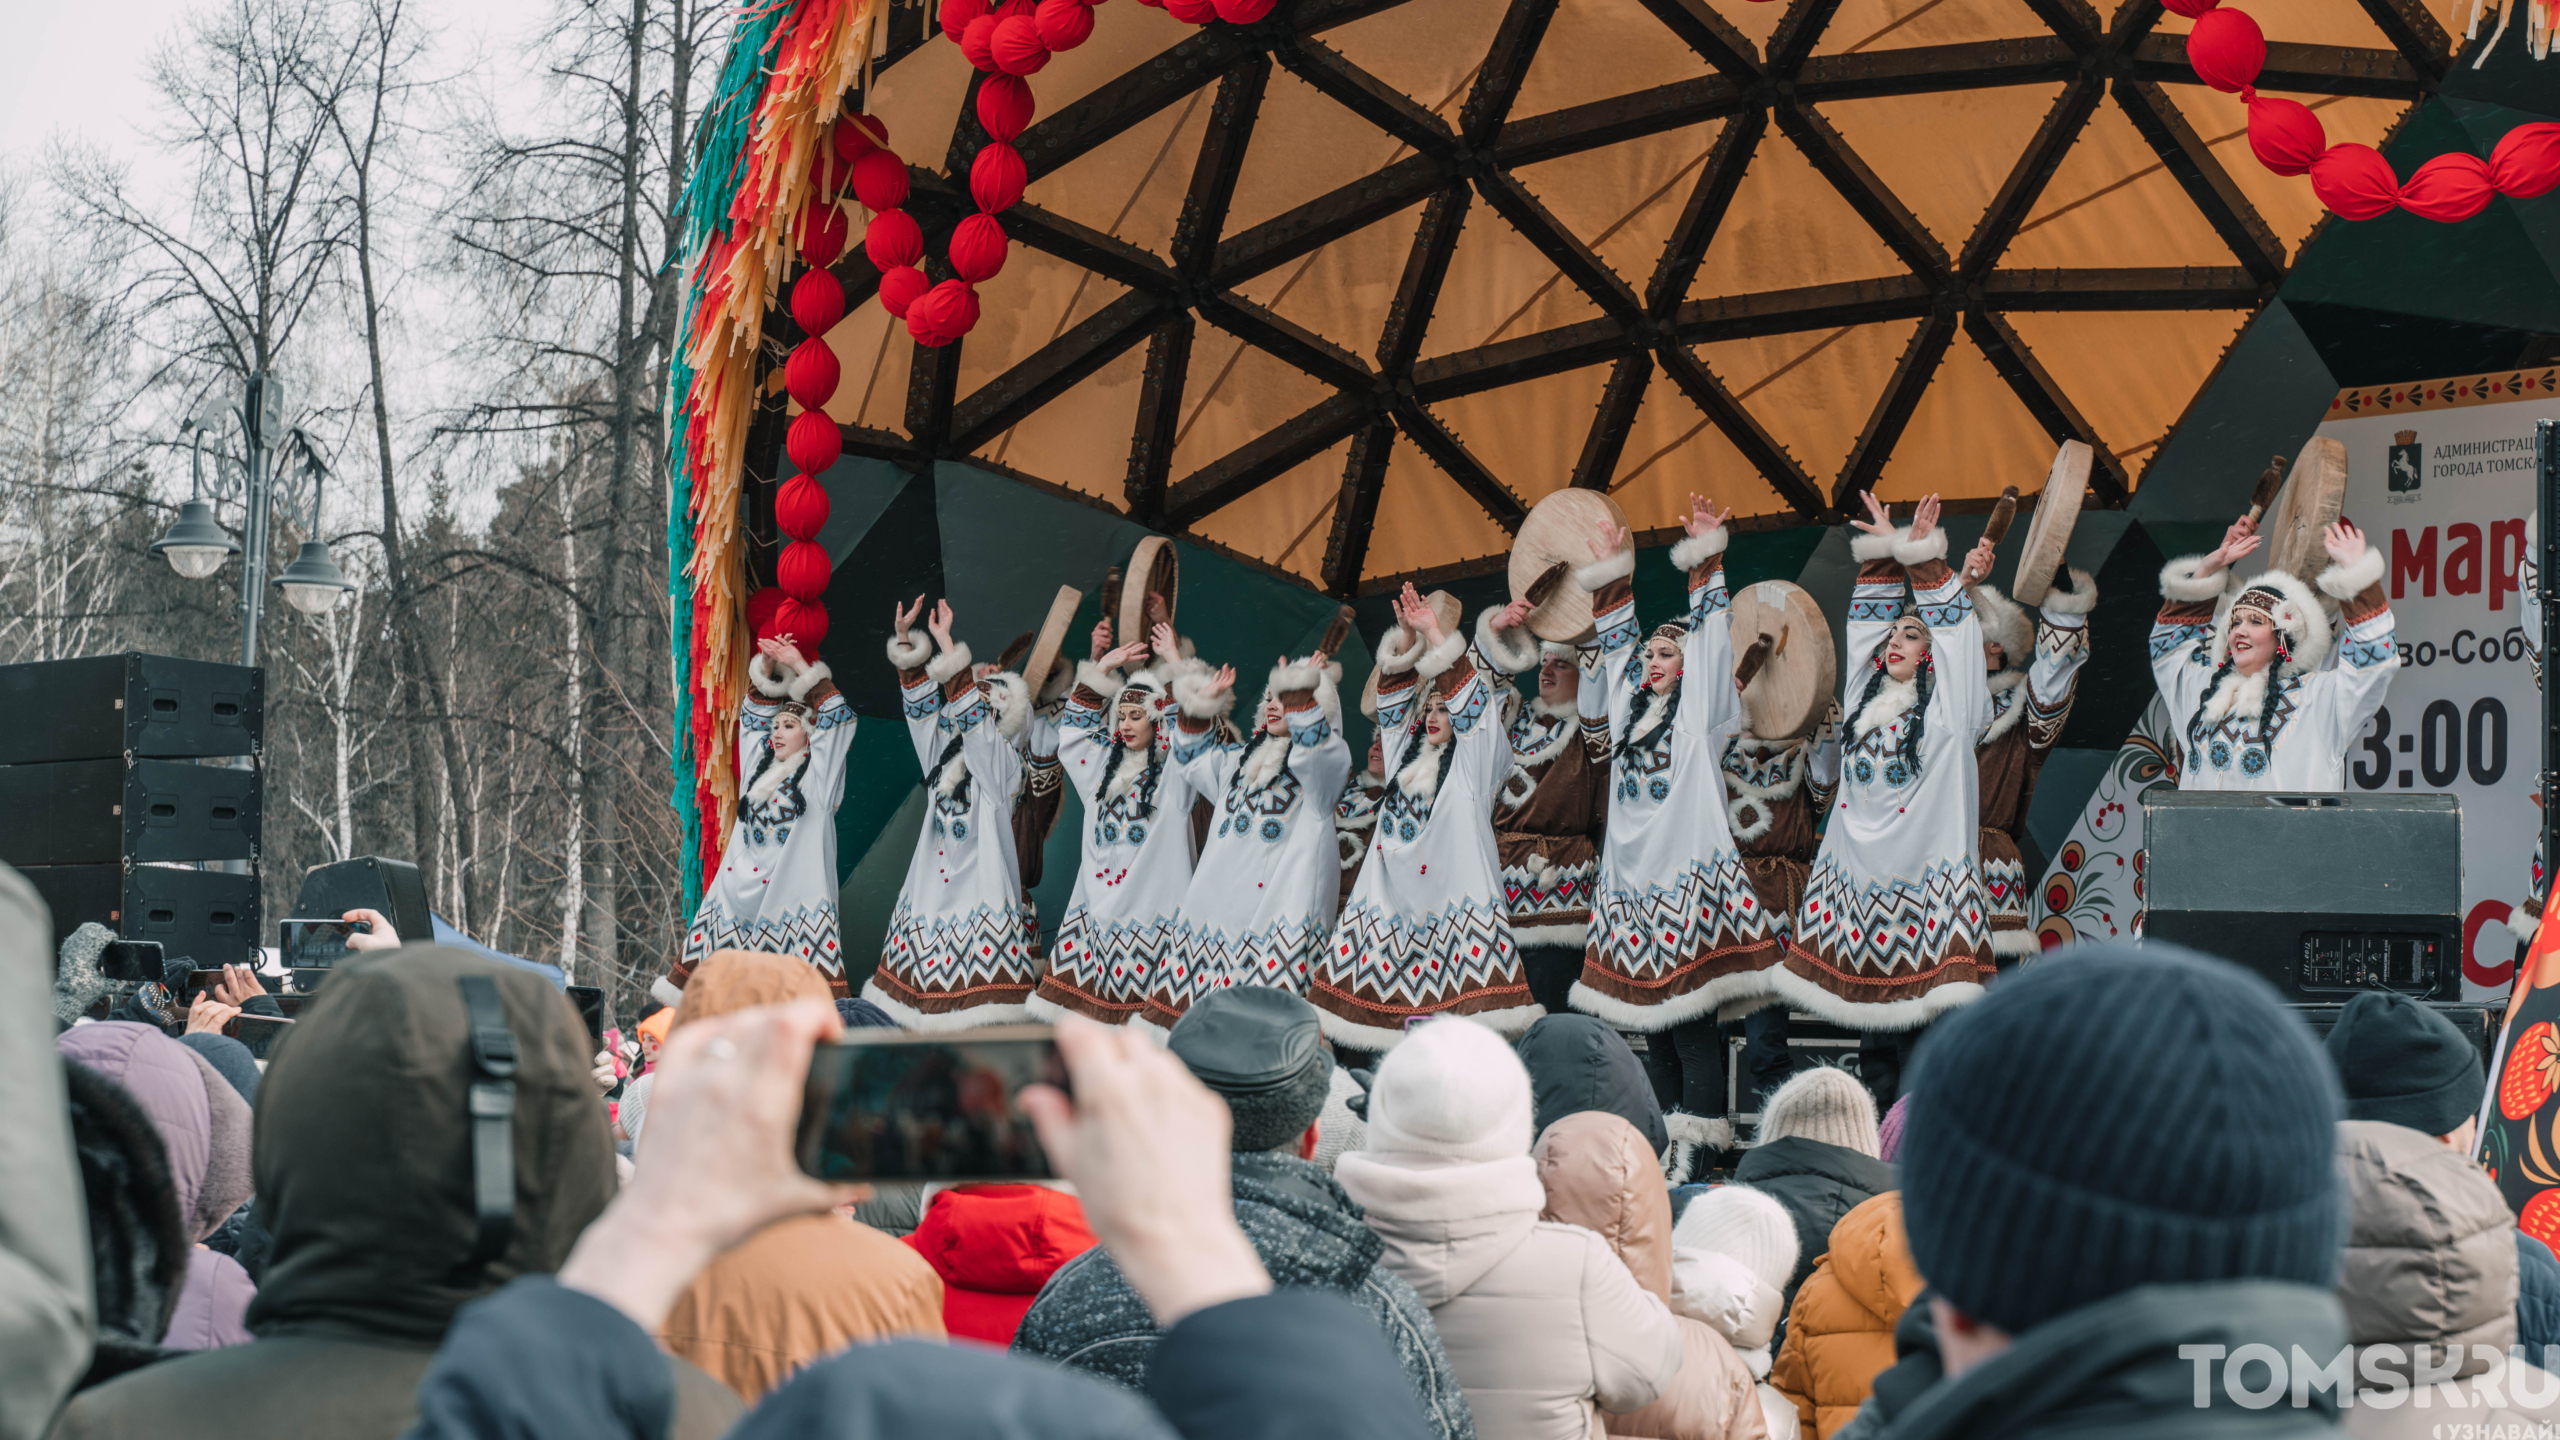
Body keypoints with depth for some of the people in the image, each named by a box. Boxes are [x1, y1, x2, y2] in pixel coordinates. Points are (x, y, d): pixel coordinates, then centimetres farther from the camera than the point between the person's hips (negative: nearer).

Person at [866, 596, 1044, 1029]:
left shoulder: (1001, 764, -5)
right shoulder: (943, 755, 12)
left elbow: (971, 715, -16)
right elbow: (923, 706, 9)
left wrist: (947, 645, -18)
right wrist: (904, 639, 2)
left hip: (979, 885, -6)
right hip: (933, 879, 6)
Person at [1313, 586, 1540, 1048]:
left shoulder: (1473, 762, 5)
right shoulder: (1407, 755, 20)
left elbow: (1471, 702, -5)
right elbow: (1397, 695, 15)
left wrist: (1436, 636, -7)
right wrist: (1408, 637, 2)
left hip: (1450, 895, -5)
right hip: (1392, 896, 5)